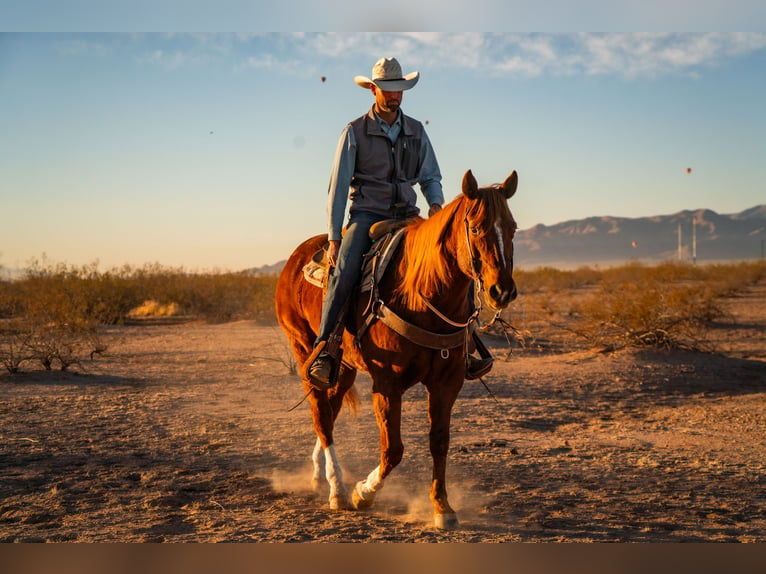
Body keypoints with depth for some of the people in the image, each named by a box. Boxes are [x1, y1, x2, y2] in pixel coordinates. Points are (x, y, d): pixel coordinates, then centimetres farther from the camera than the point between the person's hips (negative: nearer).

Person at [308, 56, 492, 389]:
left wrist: (436, 202, -7)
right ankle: (322, 352, -25)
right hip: (367, 215, -3)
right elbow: (337, 188, -2)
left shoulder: (416, 131, 10)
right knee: (343, 273, -31)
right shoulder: (355, 132, -1)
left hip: (406, 216, 4)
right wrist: (333, 238, -8)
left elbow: (431, 177, 17)